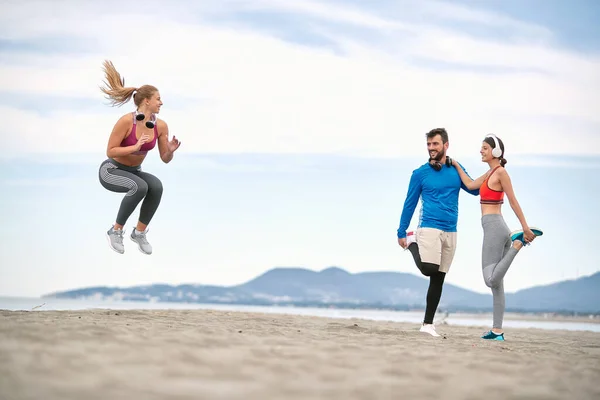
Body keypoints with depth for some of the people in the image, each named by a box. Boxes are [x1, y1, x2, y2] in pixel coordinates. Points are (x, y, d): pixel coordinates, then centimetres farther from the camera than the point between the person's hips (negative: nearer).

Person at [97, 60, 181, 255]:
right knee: (140, 187, -36)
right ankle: (115, 230, -16)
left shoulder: (161, 125, -9)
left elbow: (165, 159, -2)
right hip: (110, 170, -5)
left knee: (156, 186, -29)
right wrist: (135, 147, -33)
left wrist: (171, 150, -24)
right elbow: (110, 152, -21)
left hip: (133, 172, 5)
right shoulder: (126, 121, -25)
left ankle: (139, 232, -11)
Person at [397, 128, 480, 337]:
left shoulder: (456, 170, 9)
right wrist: (401, 233, 2)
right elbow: (410, 204, 4)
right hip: (429, 228, -4)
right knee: (428, 268, -24)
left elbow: (475, 189, 12)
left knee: (438, 278, 6)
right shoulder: (420, 173, 0)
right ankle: (413, 243, 8)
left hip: (450, 232, 4)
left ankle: (428, 324, 13)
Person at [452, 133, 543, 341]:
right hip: (495, 227, 10)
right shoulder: (490, 173, 18)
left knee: (491, 280, -15)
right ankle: (497, 331, 8)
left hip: (494, 226, -10)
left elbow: (513, 202, -10)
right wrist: (456, 165, 22)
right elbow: (470, 185, 17)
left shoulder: (501, 172, -8)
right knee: (496, 282, 7)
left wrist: (526, 227, -11)